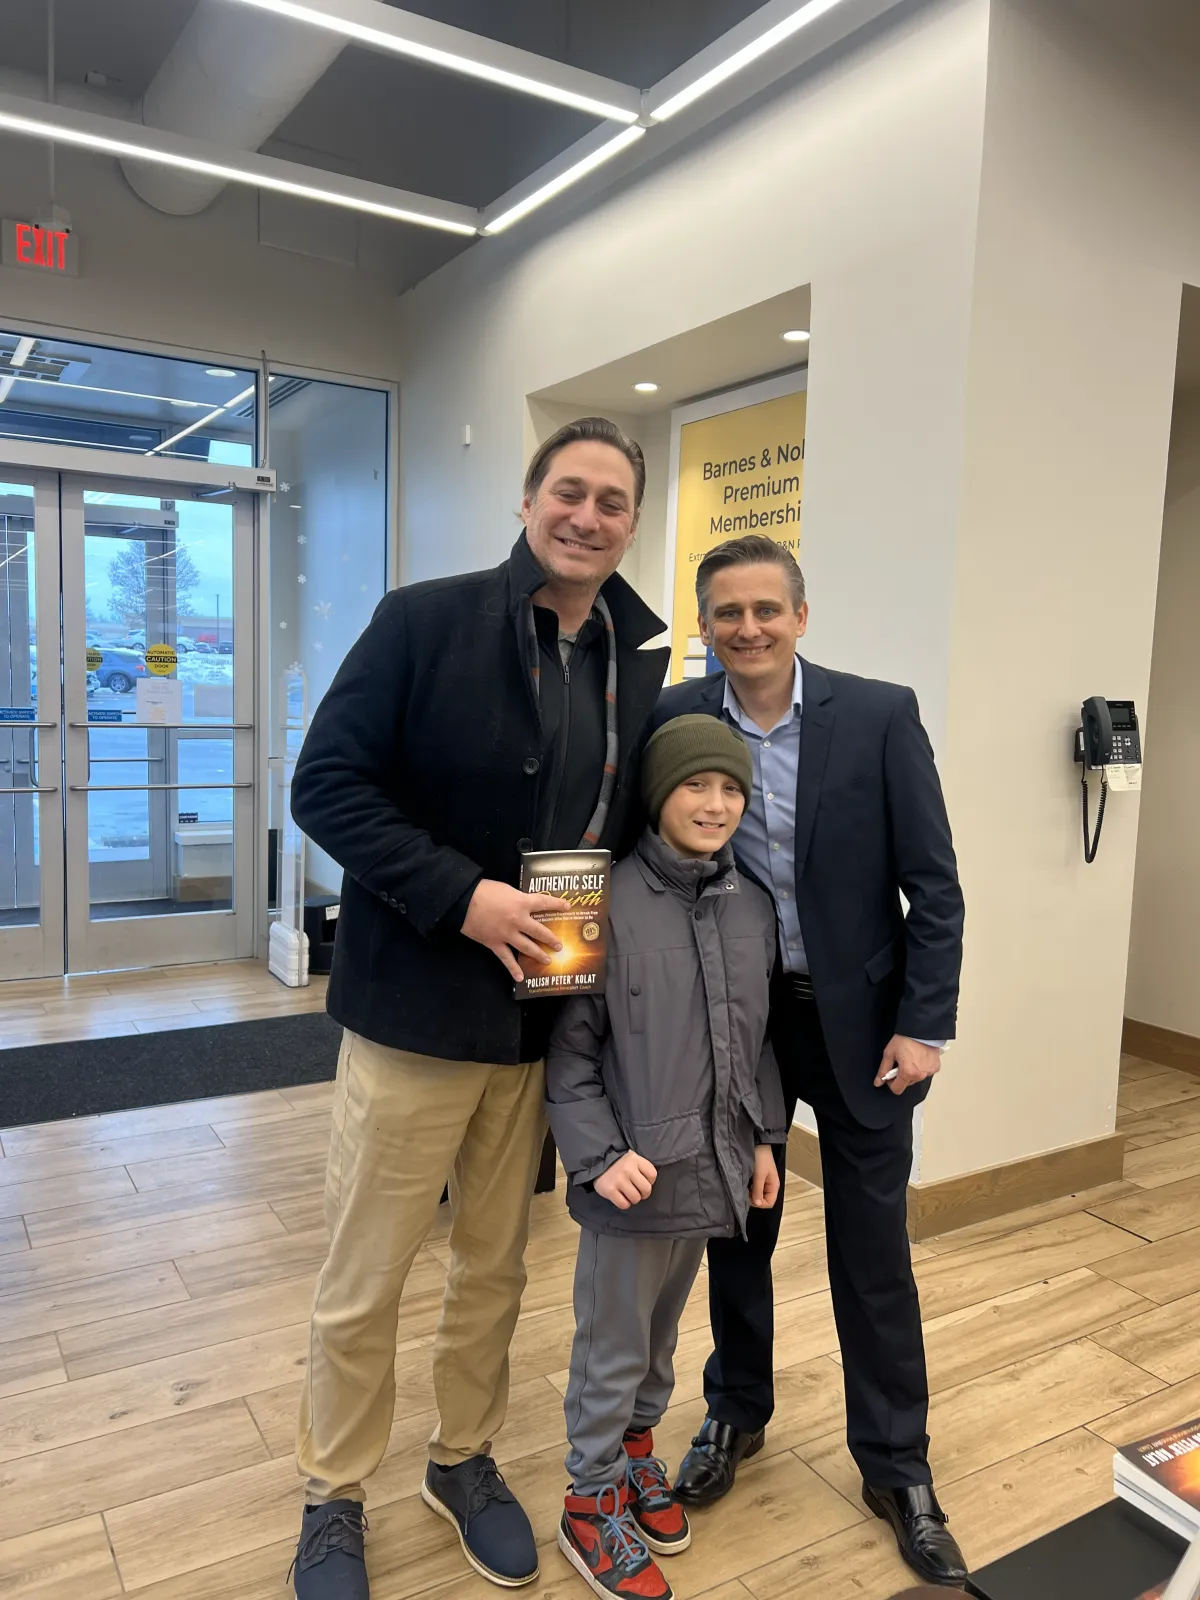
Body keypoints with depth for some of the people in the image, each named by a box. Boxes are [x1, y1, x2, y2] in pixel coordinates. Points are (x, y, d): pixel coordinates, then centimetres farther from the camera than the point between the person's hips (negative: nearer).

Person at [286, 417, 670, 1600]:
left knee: (495, 1267, 21)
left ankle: (464, 1461, 44)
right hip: (414, 1011, -4)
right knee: (363, 1280, 11)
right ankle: (334, 1500, 36)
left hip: (550, 1019, 5)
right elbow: (326, 784, -13)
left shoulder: (639, 661, 5)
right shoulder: (424, 621, -10)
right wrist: (460, 896, -22)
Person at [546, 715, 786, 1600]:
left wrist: (764, 1137, 10)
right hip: (631, 1175, -5)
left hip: (713, 1165, 5)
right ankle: (593, 1500, 34)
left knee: (663, 1334, 24)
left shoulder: (753, 906, 0)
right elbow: (570, 1050, -12)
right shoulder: (611, 901, -17)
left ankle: (637, 1448, 48)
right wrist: (600, 1154, -18)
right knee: (612, 1346, 12)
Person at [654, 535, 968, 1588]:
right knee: (735, 1230, 17)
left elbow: (934, 884, -7)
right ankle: (737, 1412, 41)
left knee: (873, 1251, 10)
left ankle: (895, 1463, 31)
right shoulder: (674, 721, -7)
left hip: (859, 1021, -1)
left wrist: (923, 1024, -9)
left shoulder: (880, 715, -11)